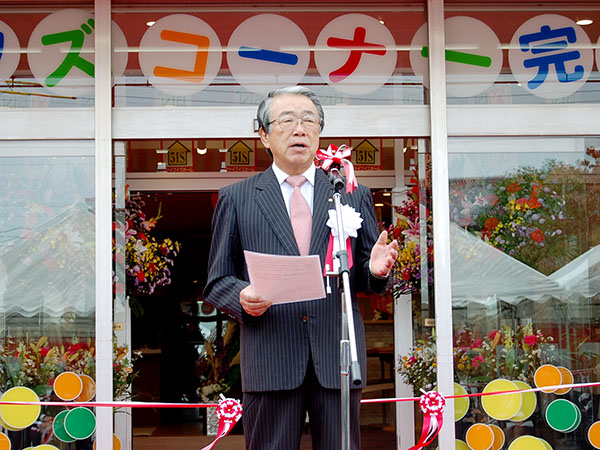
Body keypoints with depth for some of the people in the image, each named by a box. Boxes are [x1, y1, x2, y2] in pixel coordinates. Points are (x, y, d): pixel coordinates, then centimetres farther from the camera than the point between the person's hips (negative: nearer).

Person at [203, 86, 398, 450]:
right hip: (270, 361, -1)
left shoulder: (354, 196, 15)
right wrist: (242, 297, -12)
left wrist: (376, 270, -9)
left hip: (337, 357, 1)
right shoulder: (236, 198, 11)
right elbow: (217, 282, 10)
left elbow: (365, 279, 15)